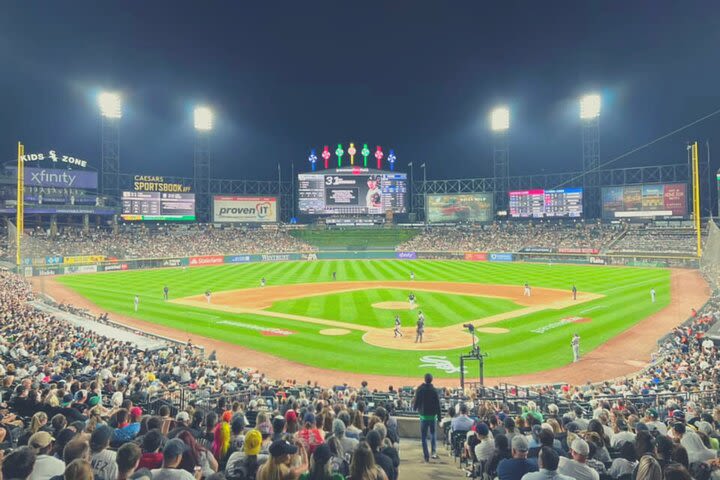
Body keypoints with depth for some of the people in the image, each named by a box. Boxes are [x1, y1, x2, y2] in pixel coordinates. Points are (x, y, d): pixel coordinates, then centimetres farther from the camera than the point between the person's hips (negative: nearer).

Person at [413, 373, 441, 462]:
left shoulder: (420, 389, -10)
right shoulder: (434, 390, -8)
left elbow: (416, 401, -5)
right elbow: (438, 405, -5)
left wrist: (414, 407, 17)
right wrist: (439, 416, 4)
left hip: (423, 415, -1)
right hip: (433, 415, 1)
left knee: (424, 436, 7)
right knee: (432, 433, 21)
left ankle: (426, 456, 4)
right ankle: (434, 451, 6)